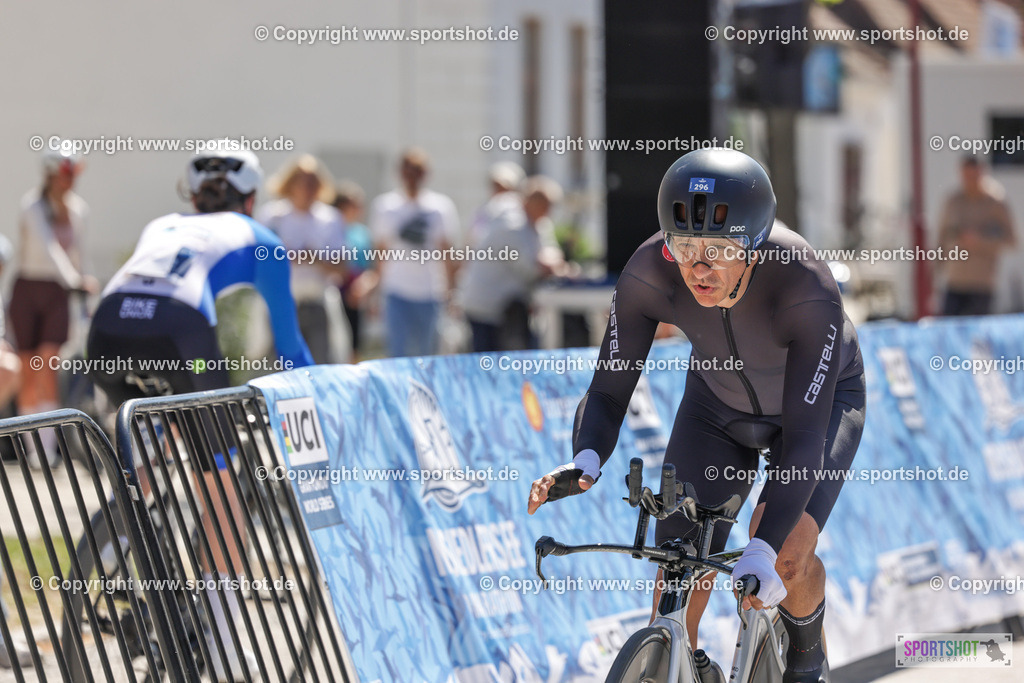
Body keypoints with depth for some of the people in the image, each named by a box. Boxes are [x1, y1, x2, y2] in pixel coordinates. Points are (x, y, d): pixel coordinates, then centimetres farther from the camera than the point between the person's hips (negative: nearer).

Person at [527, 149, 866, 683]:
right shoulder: (648, 274, -32)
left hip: (819, 399, -3)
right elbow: (609, 390, -25)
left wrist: (761, 552, -54)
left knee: (787, 554, -24)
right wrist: (585, 462, -47)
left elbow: (805, 438, -42)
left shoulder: (809, 292, -41)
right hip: (718, 403, 3)